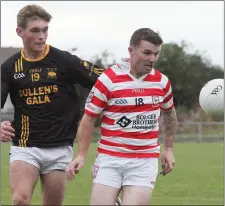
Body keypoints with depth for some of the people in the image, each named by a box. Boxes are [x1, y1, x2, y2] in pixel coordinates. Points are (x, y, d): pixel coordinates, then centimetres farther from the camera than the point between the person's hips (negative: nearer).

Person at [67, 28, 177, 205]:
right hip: (109, 159, -2)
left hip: (145, 162, 2)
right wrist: (81, 155, -9)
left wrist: (169, 148, 18)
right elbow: (89, 118, -2)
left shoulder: (162, 82, 3)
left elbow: (169, 112, 22)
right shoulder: (109, 79, -8)